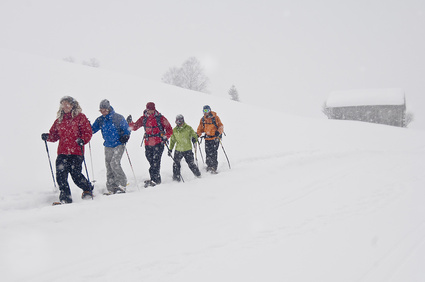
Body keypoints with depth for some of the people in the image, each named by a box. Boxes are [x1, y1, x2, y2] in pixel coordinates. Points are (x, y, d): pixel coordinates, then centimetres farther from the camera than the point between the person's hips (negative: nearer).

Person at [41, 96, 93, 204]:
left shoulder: (80, 117, 2)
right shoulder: (59, 120, 16)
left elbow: (88, 132, -2)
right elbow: (54, 134, 19)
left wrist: (82, 140, -20)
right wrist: (48, 137, -1)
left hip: (76, 152, -5)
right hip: (62, 152, 5)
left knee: (76, 175, -5)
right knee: (60, 175, -5)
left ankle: (88, 189, 22)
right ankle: (65, 197, 5)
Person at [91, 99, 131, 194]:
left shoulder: (118, 118, -7)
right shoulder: (100, 120, 6)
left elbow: (126, 129, -1)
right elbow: (93, 130, 10)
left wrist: (125, 136, -19)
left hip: (119, 145, -5)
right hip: (108, 146, 5)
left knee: (114, 163, -18)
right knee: (108, 166, 3)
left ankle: (122, 184, -6)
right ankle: (111, 188, 9)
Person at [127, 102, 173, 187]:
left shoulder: (160, 118, -3)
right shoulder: (143, 118, 8)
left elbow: (169, 130, 0)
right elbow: (134, 127, 8)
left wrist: (165, 137, -17)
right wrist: (130, 122, -12)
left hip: (158, 143, -5)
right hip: (148, 144, 5)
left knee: (156, 161, -11)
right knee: (151, 162, 7)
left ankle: (154, 179, -12)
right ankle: (157, 179, 15)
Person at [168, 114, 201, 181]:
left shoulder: (188, 128, -3)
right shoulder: (174, 130, 5)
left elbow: (194, 135, 3)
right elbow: (172, 140, 14)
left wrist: (194, 139, -20)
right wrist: (170, 149, 10)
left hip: (188, 150, -2)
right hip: (178, 150, 2)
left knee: (191, 163, 2)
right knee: (176, 164, 2)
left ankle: (198, 175, 21)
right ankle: (176, 177, 16)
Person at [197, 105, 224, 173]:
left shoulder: (215, 118, 0)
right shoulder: (202, 119, 11)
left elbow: (221, 126, 0)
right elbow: (200, 129, 18)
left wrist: (218, 132, -18)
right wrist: (196, 135, 3)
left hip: (215, 138, -3)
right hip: (207, 139, 3)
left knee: (214, 153, -10)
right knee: (208, 153, -2)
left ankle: (214, 167, -6)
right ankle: (209, 166, 12)